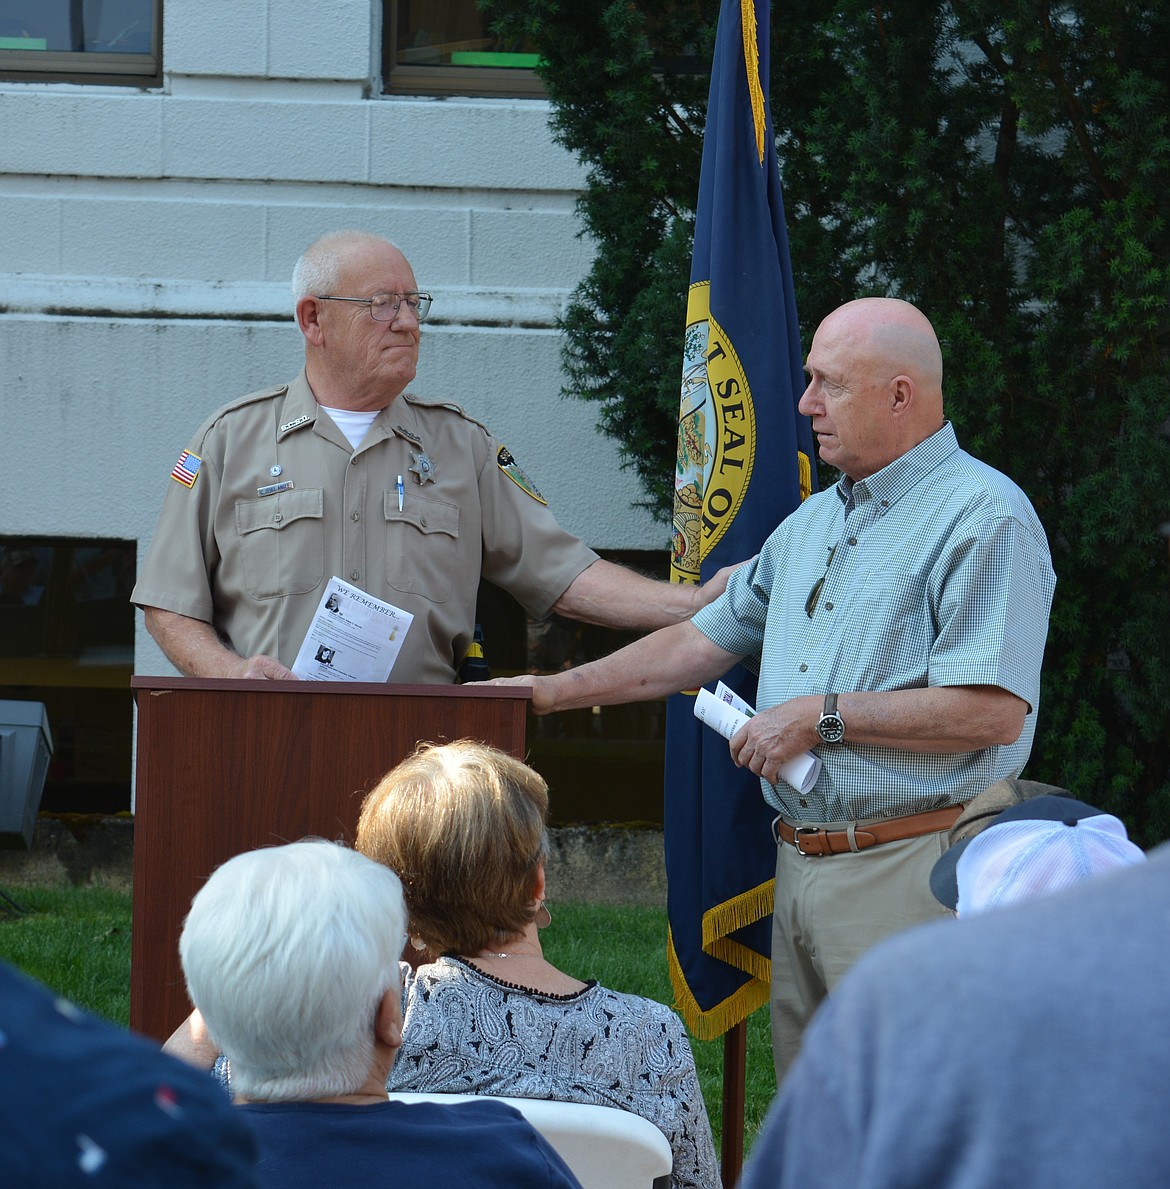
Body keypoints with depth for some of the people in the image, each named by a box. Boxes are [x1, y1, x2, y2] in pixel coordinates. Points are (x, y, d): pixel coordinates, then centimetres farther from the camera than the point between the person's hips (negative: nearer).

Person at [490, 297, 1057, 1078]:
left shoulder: (982, 516, -10)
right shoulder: (813, 523, 20)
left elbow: (995, 711, -19)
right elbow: (707, 640, 26)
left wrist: (824, 717, -13)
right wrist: (551, 691, 20)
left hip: (909, 871, -9)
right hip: (803, 865, 9)